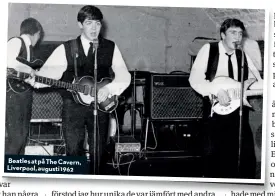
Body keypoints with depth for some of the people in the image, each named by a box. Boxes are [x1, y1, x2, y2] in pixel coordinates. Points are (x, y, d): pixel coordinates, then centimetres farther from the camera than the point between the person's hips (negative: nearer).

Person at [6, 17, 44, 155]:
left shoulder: (29, 47, 18)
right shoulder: (16, 41, -8)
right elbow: (10, 62, -28)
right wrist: (30, 71, -17)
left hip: (25, 92, 9)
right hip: (13, 93, -9)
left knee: (23, 136, 12)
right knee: (15, 138, -11)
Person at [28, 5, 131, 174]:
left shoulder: (111, 48, 6)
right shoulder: (66, 49, 2)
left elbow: (124, 75, 1)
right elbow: (50, 71, -8)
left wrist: (109, 88, -17)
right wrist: (35, 80, -30)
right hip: (73, 106, -1)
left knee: (98, 152, 5)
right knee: (74, 151, -1)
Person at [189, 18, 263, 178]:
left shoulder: (243, 56, 11)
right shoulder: (209, 49, 0)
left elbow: (262, 83, 12)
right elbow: (195, 79, -9)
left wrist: (252, 81, -11)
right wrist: (217, 91, -21)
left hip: (239, 113, 4)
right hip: (215, 111, -3)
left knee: (247, 158, 1)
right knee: (213, 157, 1)